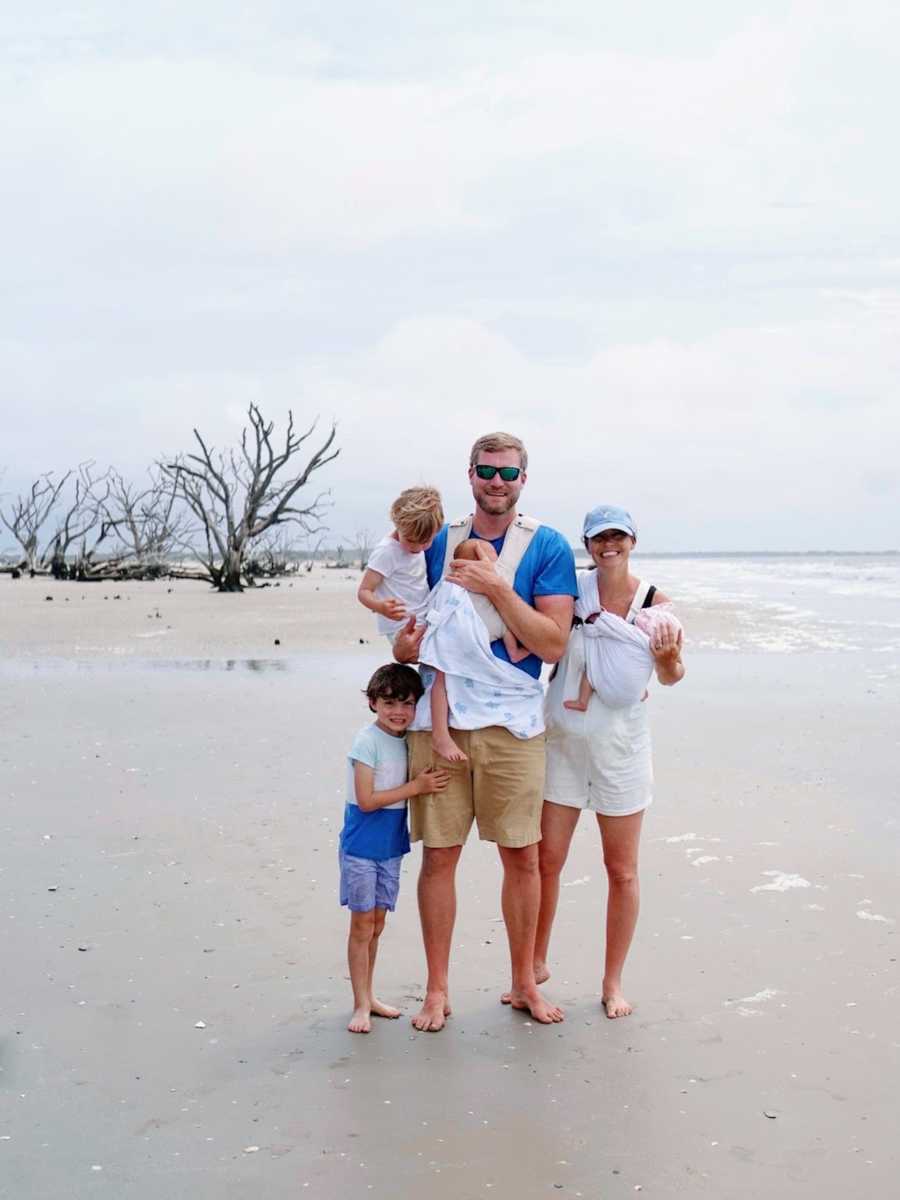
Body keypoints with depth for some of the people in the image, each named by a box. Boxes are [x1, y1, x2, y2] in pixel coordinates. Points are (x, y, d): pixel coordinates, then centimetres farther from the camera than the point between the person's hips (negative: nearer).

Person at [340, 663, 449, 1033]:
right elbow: (366, 800, -20)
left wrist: (425, 783, -6)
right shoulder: (367, 741, -17)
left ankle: (368, 996, 26)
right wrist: (416, 787, -21)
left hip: (391, 846, 6)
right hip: (361, 846, -6)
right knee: (362, 925, 1)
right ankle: (361, 1005, 9)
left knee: (377, 924, 14)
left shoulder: (409, 740, 4)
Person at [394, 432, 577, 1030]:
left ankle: (524, 982, 24)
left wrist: (497, 588, -18)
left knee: (522, 856, 6)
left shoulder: (548, 547, -2)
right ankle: (437, 989, 17)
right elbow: (414, 618, 17)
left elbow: (553, 645, -10)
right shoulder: (439, 542, 8)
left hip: (511, 724, -2)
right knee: (439, 853, 4)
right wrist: (405, 645, -6)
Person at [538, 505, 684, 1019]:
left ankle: (613, 982, 22)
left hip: (620, 744, 0)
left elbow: (671, 676, -9)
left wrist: (668, 658, -32)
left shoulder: (653, 601, -6)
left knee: (622, 870, 8)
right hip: (562, 739, 0)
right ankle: (537, 963, 26)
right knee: (546, 860, 6)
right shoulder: (572, 589, -5)